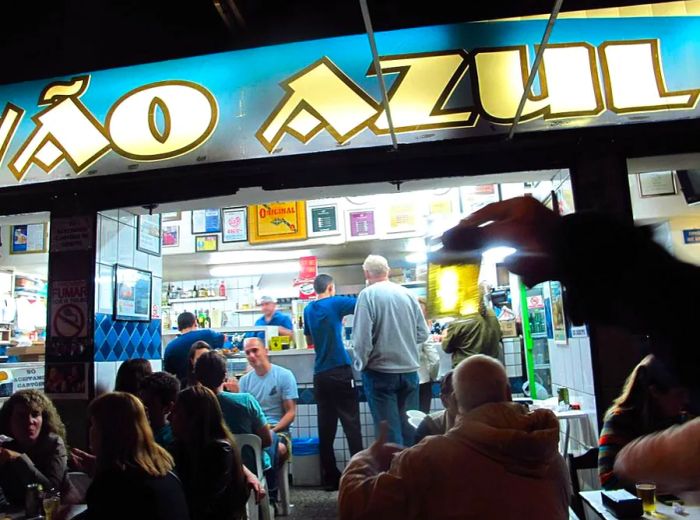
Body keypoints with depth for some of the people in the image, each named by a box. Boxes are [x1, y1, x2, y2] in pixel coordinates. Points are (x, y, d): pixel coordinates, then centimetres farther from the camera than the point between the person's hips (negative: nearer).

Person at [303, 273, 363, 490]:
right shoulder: (335, 303, -5)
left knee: (326, 427, 7)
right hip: (340, 371, -5)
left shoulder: (308, 309, 11)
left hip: (320, 374, 5)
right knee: (351, 425, 0)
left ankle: (330, 478, 11)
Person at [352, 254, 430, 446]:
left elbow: (362, 338, -15)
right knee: (410, 427, 14)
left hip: (381, 372, -4)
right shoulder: (408, 294, 3)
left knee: (389, 431, 4)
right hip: (410, 370, 4)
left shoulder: (368, 294, -9)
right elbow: (423, 334, 6)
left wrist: (364, 363, 1)